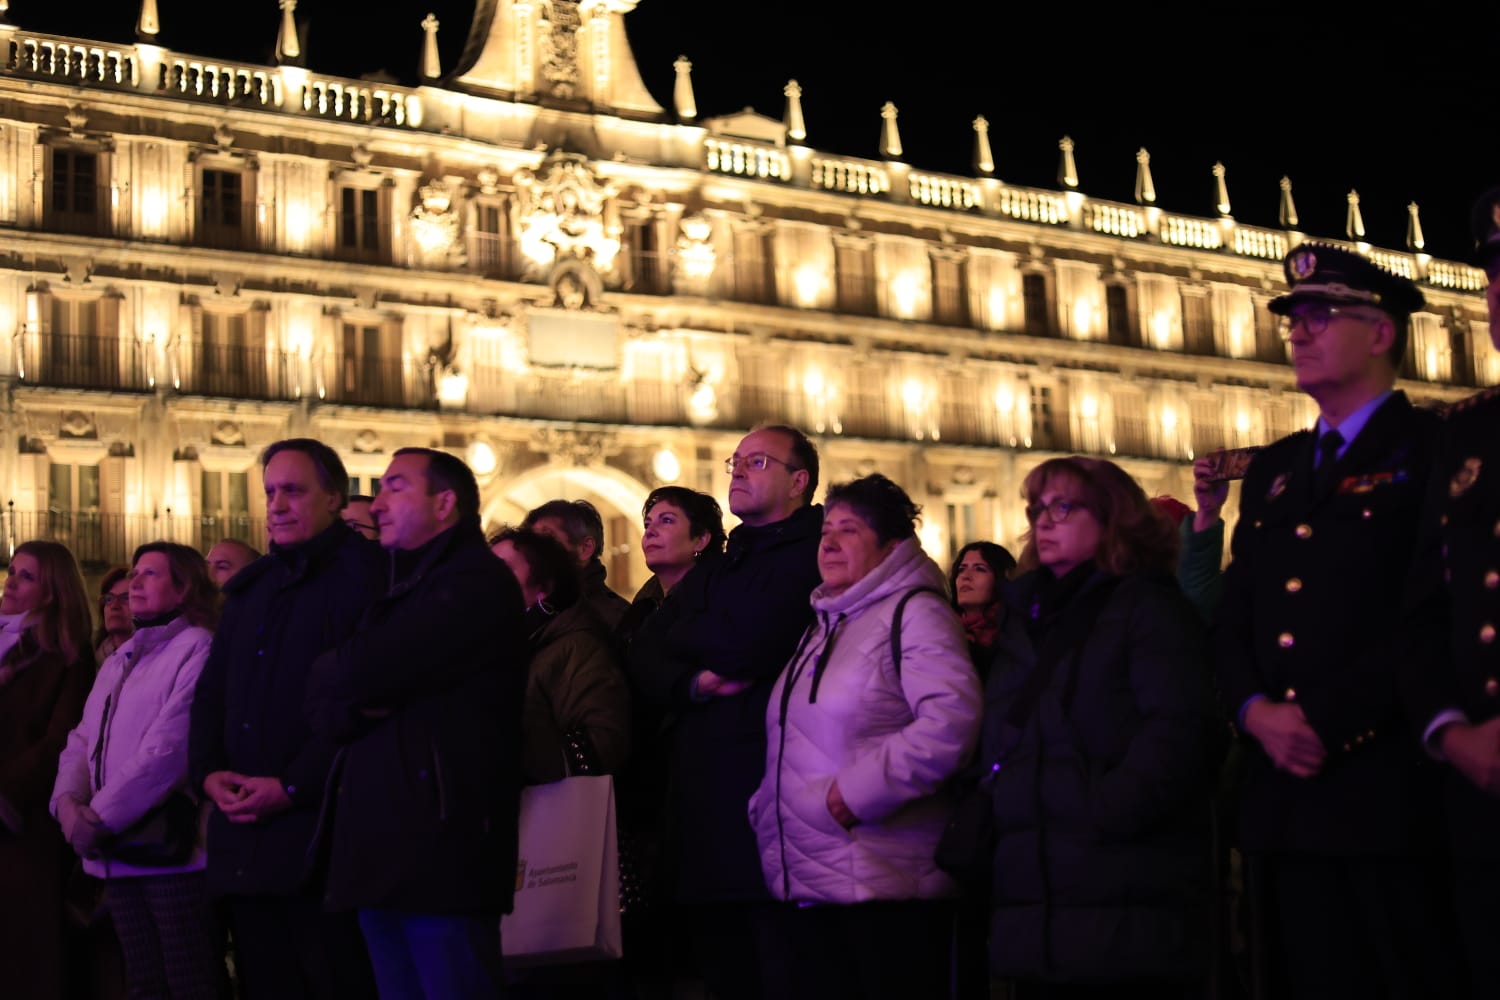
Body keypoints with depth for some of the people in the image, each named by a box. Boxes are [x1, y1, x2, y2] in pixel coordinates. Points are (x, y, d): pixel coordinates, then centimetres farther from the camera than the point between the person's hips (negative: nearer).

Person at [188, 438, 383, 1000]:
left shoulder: (363, 572, -4)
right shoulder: (251, 587, 21)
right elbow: (211, 691, 20)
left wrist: (293, 786, -17)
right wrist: (209, 772, 2)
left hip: (319, 836, -7)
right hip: (242, 835, 7)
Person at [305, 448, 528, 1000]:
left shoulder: (476, 581, -8)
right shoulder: (402, 593, 22)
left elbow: (357, 673, -18)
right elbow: (325, 706, 14)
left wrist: (337, 672, 5)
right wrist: (361, 704, -8)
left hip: (441, 850, -9)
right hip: (379, 850, 9)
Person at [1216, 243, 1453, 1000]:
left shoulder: (1435, 449, -2)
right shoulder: (1273, 471, 21)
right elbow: (1235, 617, 16)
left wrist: (1326, 720, -16)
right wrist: (1256, 710, -4)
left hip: (1388, 799, -6)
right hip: (1283, 801, 6)